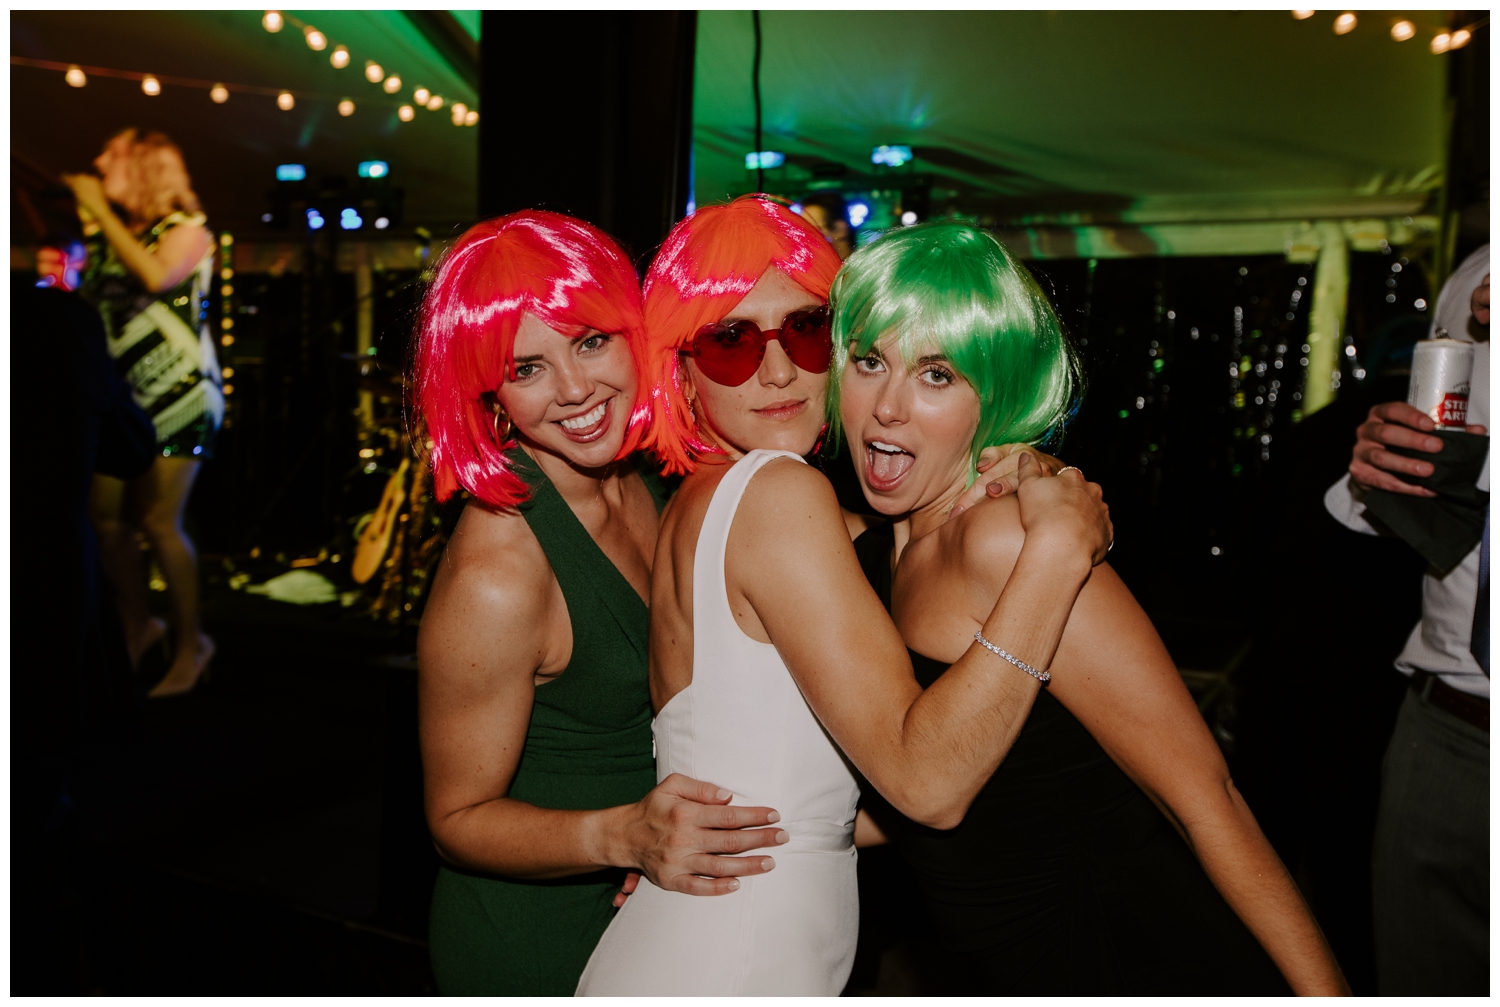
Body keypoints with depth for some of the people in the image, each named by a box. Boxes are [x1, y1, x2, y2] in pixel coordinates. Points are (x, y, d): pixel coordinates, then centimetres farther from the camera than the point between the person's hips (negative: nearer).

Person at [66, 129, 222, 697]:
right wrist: (87, 224, 7)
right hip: (121, 395, 6)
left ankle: (190, 644, 7)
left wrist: (101, 211, -16)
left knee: (158, 522, -9)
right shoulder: (113, 235, 15)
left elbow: (155, 276, -24)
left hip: (179, 394, -6)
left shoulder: (186, 229, -2)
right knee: (105, 517, 4)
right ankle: (137, 625, 24)